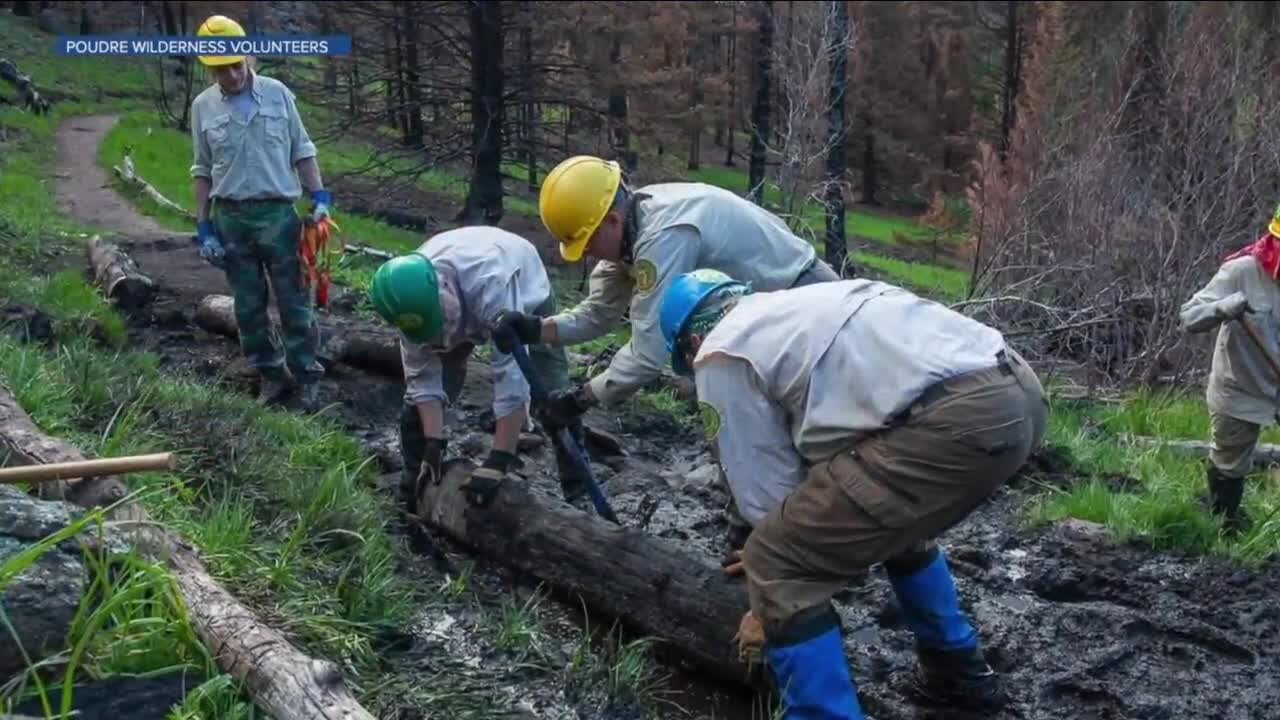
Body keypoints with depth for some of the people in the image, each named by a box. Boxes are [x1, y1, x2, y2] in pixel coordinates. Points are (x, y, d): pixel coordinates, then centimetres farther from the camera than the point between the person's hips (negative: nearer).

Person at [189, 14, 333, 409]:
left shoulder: (277, 93, 0)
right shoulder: (203, 106, 3)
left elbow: (302, 151, 6)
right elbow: (203, 171, 8)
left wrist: (320, 198, -4)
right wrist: (203, 228, 5)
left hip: (278, 213, -2)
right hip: (231, 217, 2)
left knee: (294, 301, 1)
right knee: (248, 305, 8)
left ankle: (306, 377, 10)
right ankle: (271, 375, 19)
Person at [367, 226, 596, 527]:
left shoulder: (491, 282, -49)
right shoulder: (412, 296, -33)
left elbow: (512, 375, -49)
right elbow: (423, 376, -23)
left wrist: (499, 461, -49)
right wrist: (434, 445, -30)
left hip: (526, 292, -3)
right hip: (461, 305, 4)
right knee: (417, 393, -7)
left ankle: (578, 495, 1)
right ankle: (412, 496, 6)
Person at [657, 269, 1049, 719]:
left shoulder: (721, 354, 9)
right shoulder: (792, 310, 34)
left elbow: (765, 485, 10)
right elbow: (827, 448, 42)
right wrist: (791, 540, 52)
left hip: (956, 418, -10)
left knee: (780, 571, 0)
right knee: (891, 518, 36)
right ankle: (957, 670, 47)